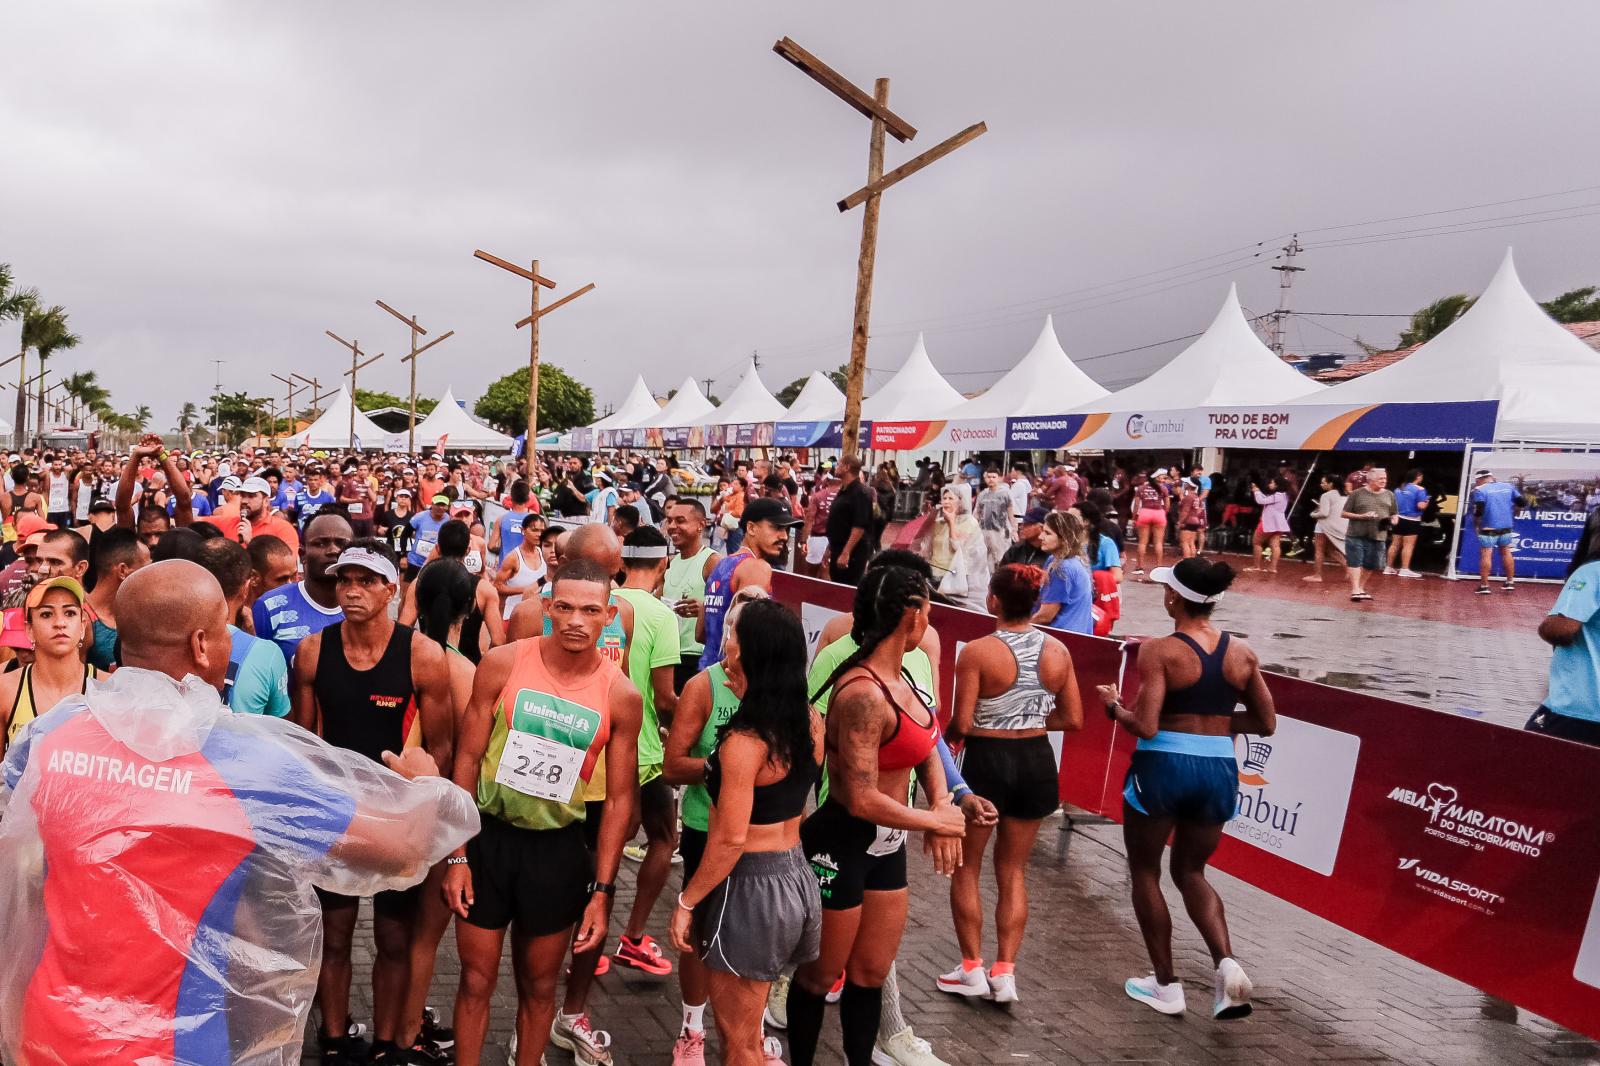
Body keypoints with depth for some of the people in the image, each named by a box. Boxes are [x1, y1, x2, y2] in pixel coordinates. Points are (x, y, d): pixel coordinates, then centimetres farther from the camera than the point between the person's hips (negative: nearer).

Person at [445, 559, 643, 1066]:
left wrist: (602, 889, -6)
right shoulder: (503, 664, -11)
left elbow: (619, 798, -3)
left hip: (558, 849, 0)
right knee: (477, 980, 12)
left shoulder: (621, 696, -10)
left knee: (538, 986, 16)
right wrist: (457, 855, -7)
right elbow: (467, 760, -5)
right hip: (487, 836, 0)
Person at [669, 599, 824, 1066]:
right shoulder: (810, 720, -1)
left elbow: (730, 841, -23)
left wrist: (686, 902, -11)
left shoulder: (743, 741, -24)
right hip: (795, 877, 8)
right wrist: (749, 697, 18)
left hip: (749, 886, -8)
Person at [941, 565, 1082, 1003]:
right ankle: (1004, 972, 19)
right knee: (1013, 871, 18)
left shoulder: (978, 652, -17)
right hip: (1036, 761, 5)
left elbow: (961, 724, -18)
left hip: (986, 760, -4)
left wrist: (949, 733, 4)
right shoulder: (1057, 651, -3)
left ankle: (972, 969, 21)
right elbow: (1073, 720, 2)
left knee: (965, 866, 15)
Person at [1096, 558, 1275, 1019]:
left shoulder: (1160, 651, -14)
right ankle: (1226, 962, 2)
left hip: (1164, 766, -5)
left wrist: (1113, 704, -1)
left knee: (1145, 871, 15)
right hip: (1219, 770, 5)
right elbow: (1266, 724, 7)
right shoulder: (1242, 653, 1)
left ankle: (1166, 986, 21)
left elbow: (1145, 726, -19)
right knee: (1191, 871, 23)